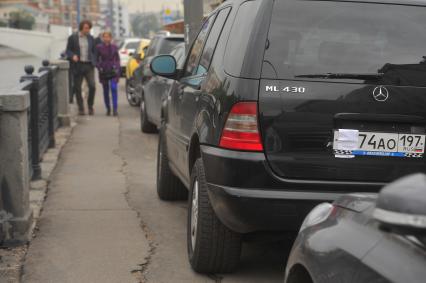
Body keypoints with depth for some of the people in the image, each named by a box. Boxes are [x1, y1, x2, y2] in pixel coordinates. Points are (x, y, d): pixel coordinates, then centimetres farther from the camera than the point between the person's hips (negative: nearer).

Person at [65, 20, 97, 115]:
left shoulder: (91, 38, 11)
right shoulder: (72, 38, 2)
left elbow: (94, 51, 16)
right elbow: (68, 50, 3)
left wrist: (94, 63, 4)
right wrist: (73, 56, -17)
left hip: (89, 65, 1)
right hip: (78, 65, -1)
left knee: (92, 86, -10)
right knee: (77, 88, 2)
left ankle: (90, 106, 9)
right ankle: (81, 109, 13)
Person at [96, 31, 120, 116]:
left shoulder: (114, 47, 4)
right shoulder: (99, 47, 0)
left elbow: (117, 59, 12)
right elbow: (96, 59, 6)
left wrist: (117, 67, 0)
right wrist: (99, 67, -8)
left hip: (113, 71, 0)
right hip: (103, 71, 0)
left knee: (113, 88, -15)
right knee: (106, 91, 6)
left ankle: (115, 109, -16)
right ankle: (108, 109, 18)